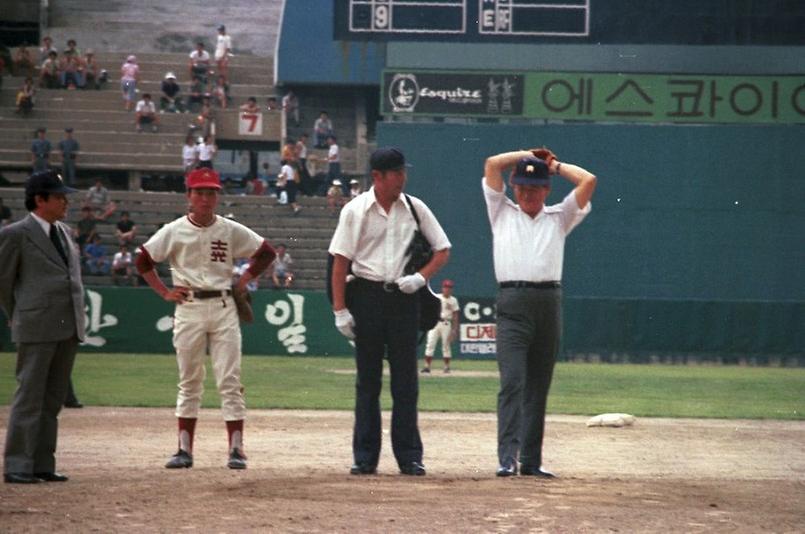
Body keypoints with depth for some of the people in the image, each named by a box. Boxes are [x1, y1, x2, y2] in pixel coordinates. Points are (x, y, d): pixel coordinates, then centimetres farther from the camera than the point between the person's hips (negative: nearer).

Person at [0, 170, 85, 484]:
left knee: (53, 399, 9)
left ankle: (42, 464, 14)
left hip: (69, 329, 7)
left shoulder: (64, 232, 16)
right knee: (29, 398, -7)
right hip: (36, 330, -7)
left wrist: (77, 319, 17)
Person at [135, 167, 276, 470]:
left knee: (230, 382, -4)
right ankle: (185, 450, 8)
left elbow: (266, 253, 11)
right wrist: (164, 292, 1)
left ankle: (236, 449, -4)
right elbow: (143, 261, 7)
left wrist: (243, 282, 3)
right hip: (189, 308, 0)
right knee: (189, 383, 5)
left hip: (223, 307, 0)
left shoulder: (231, 230, 2)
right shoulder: (174, 232, 0)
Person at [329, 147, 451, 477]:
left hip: (404, 297, 1)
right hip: (367, 296, -1)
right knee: (367, 378, 4)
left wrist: (421, 277, -7)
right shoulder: (355, 211, 0)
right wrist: (340, 310, -8)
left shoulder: (415, 208, 6)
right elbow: (340, 261, -2)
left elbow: (442, 250, 10)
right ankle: (365, 457, 8)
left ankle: (409, 456, 5)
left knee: (406, 379, 1)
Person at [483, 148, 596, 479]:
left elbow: (589, 181, 10)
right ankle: (507, 459, -21)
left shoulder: (558, 218, 18)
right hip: (513, 302, -2)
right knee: (512, 382, -14)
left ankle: (531, 460, 8)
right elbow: (492, 165, 7)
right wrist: (528, 155, 18)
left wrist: (554, 165, 20)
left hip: (549, 302, 3)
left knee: (538, 387, 5)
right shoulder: (502, 213, 15)